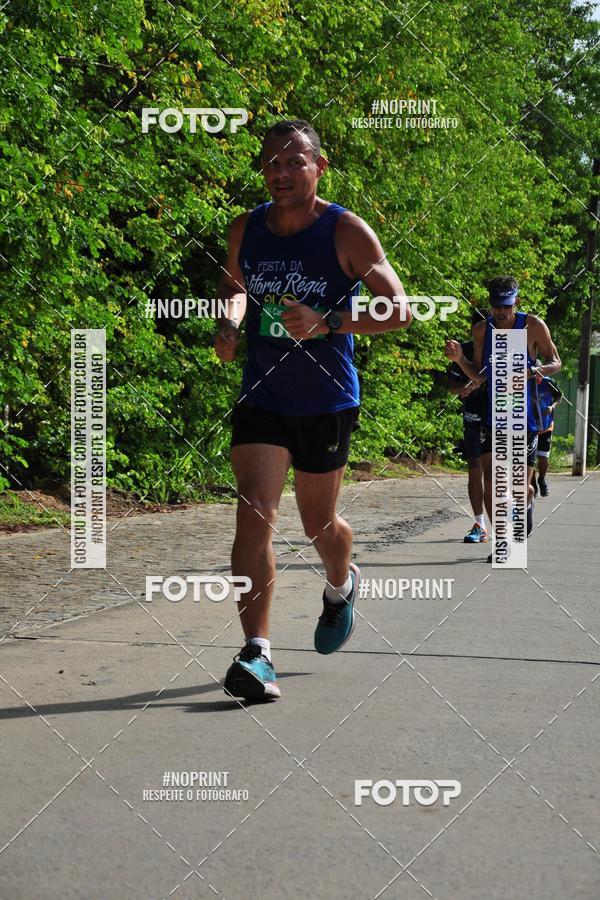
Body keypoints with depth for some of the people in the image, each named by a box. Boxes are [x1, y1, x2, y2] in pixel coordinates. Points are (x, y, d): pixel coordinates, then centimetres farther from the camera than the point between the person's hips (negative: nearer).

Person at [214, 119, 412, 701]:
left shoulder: (347, 233, -11)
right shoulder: (246, 230, 0)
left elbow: (400, 310, -13)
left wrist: (327, 323, -26)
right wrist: (229, 322, -2)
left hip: (326, 402, -2)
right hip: (261, 397, 2)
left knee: (317, 524, 12)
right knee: (254, 515, -15)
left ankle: (340, 586, 48)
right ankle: (257, 654, -17)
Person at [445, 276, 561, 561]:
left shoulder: (533, 326, -7)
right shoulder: (482, 330, 2)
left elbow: (555, 362, 1)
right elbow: (478, 377, 7)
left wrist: (532, 371, -20)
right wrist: (459, 358, -12)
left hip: (524, 417, -2)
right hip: (492, 417, 2)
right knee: (490, 480, -8)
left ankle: (527, 503, 38)